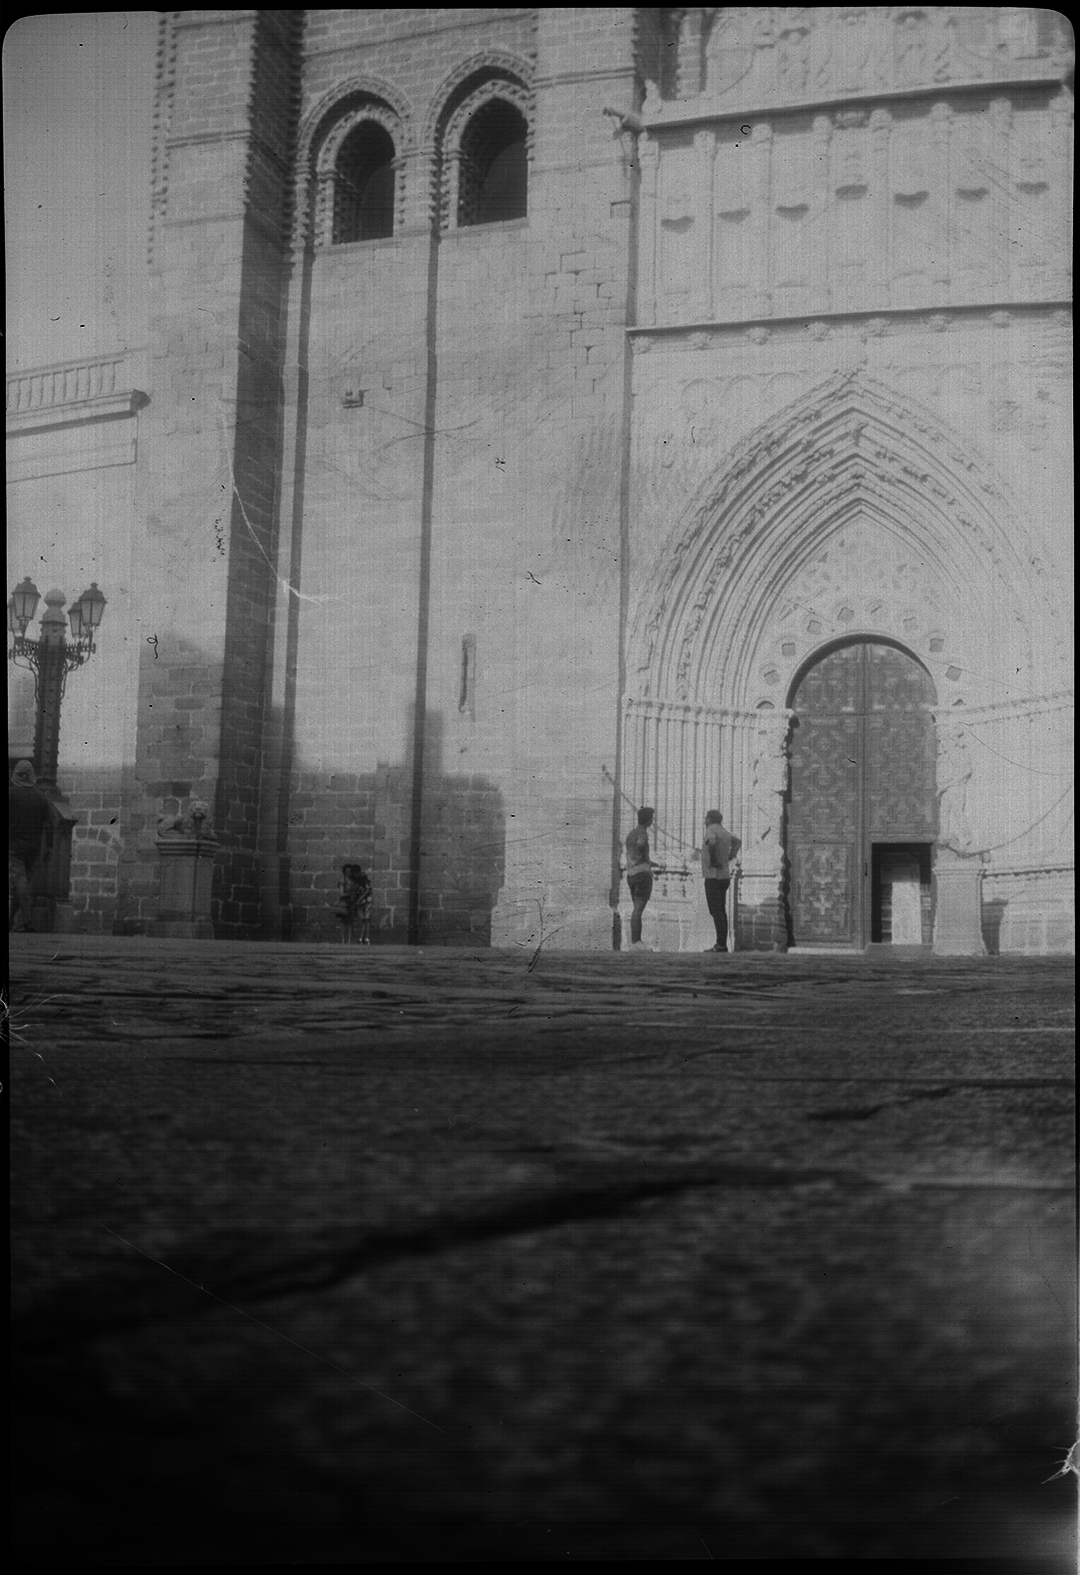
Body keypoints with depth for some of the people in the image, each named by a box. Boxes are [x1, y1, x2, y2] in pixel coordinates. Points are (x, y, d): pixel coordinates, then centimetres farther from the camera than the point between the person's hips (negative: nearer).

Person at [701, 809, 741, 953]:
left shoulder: (711, 830, -11)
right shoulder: (724, 832, 15)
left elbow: (712, 842, -34)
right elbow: (737, 842, 35)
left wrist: (713, 861, -22)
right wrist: (730, 858, 24)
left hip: (713, 876, -8)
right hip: (725, 876, 9)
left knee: (716, 910, -10)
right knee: (721, 910, 11)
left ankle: (721, 944, -14)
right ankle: (722, 944, 12)